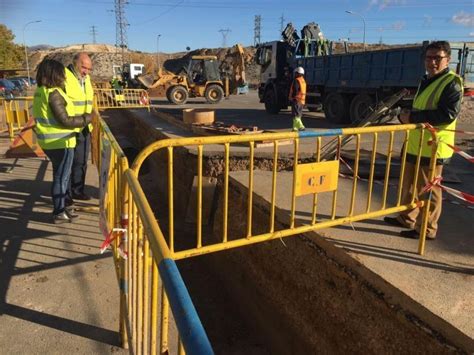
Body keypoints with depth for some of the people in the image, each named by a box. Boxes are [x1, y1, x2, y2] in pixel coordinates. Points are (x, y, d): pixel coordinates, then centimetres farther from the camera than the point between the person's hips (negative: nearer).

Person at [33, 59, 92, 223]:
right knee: (61, 177, 1)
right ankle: (59, 213, 11)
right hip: (60, 142, -9)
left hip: (50, 141, 9)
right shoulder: (53, 93, -19)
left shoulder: (40, 91, 11)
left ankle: (61, 208, 31)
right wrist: (86, 118, -11)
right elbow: (64, 120, -21)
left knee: (61, 175, 20)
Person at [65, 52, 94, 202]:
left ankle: (77, 190, 31)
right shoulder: (63, 76, -14)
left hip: (84, 129, 8)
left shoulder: (86, 78, 12)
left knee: (81, 161, 16)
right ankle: (65, 194, 16)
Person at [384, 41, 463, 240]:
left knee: (427, 190, 0)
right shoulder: (426, 81, 18)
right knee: (408, 184, 17)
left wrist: (413, 117, -21)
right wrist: (405, 116, 4)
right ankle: (406, 218, 32)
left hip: (432, 146, -9)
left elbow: (448, 114, -23)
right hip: (415, 144, 9)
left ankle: (427, 229, 13)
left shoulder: (452, 82, -11)